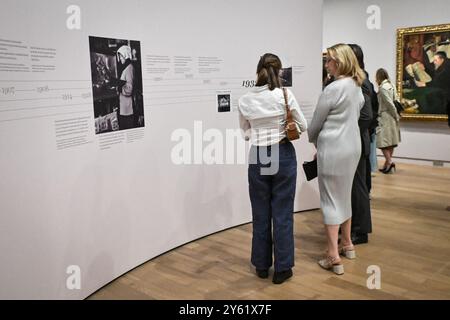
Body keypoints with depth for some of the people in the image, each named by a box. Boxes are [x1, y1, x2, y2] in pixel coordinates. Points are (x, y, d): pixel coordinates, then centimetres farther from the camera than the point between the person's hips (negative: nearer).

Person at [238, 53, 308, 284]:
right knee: (282, 213, 7)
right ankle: (282, 268, 15)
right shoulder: (285, 95, -10)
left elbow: (245, 133, 8)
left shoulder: (244, 100, -3)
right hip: (283, 156, -2)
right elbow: (303, 126, 1)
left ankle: (262, 266, 25)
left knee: (261, 214, 13)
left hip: (257, 158, 2)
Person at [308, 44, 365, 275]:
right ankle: (347, 244, 32)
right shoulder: (357, 87, 9)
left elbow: (315, 123, -8)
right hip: (353, 146, 8)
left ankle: (334, 258, 1)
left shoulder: (332, 89, -17)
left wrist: (314, 141, 13)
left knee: (331, 200, -1)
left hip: (333, 149, -8)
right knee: (344, 196, 20)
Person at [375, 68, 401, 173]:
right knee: (390, 141, 9)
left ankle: (389, 161, -18)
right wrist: (396, 116, 7)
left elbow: (390, 103, -16)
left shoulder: (382, 88, -13)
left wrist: (396, 116, -7)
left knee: (382, 141, -7)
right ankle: (388, 163, 15)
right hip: (391, 117, 8)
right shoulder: (391, 85, 10)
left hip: (385, 117, -8)